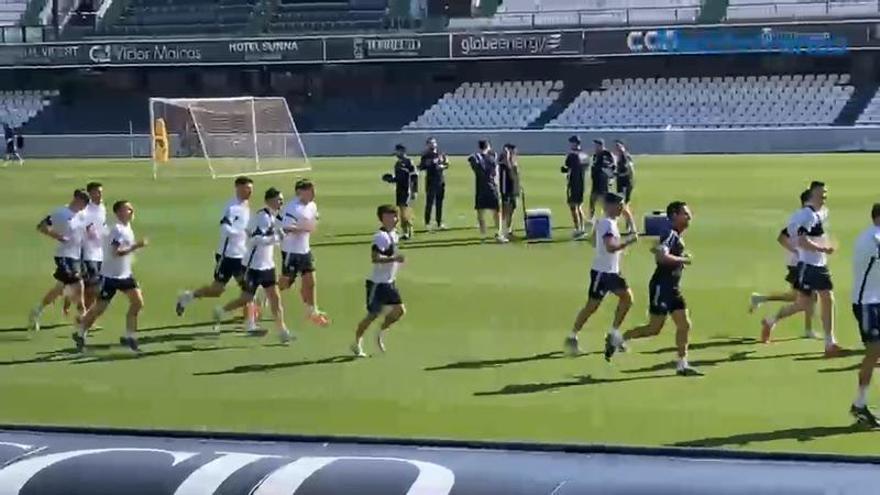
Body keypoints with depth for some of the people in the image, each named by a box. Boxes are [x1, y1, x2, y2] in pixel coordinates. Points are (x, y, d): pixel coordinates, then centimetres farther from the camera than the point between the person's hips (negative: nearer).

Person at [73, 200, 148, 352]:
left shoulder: (127, 228, 9)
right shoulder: (117, 230, -20)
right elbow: (116, 252, -33)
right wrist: (135, 246, -38)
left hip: (125, 274, 8)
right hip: (110, 276, -8)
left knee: (138, 302, -6)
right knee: (100, 308, 1)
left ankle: (129, 337, 1)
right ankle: (80, 334, 20)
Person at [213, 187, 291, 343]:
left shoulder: (273, 216, 9)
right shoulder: (263, 216, -19)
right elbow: (255, 239, -28)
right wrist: (277, 238, -28)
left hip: (267, 265, 8)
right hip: (254, 266, -8)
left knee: (275, 297, 1)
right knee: (246, 298, 2)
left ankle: (282, 330, 1)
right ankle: (221, 312, 26)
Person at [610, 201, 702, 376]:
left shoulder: (677, 236, 14)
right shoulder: (670, 234, -16)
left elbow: (657, 249, 30)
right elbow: (661, 256, -31)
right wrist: (683, 259, -20)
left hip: (673, 288, 9)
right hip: (661, 287, -9)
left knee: (684, 325, 3)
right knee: (654, 328, -3)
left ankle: (682, 365, 7)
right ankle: (618, 340, 13)